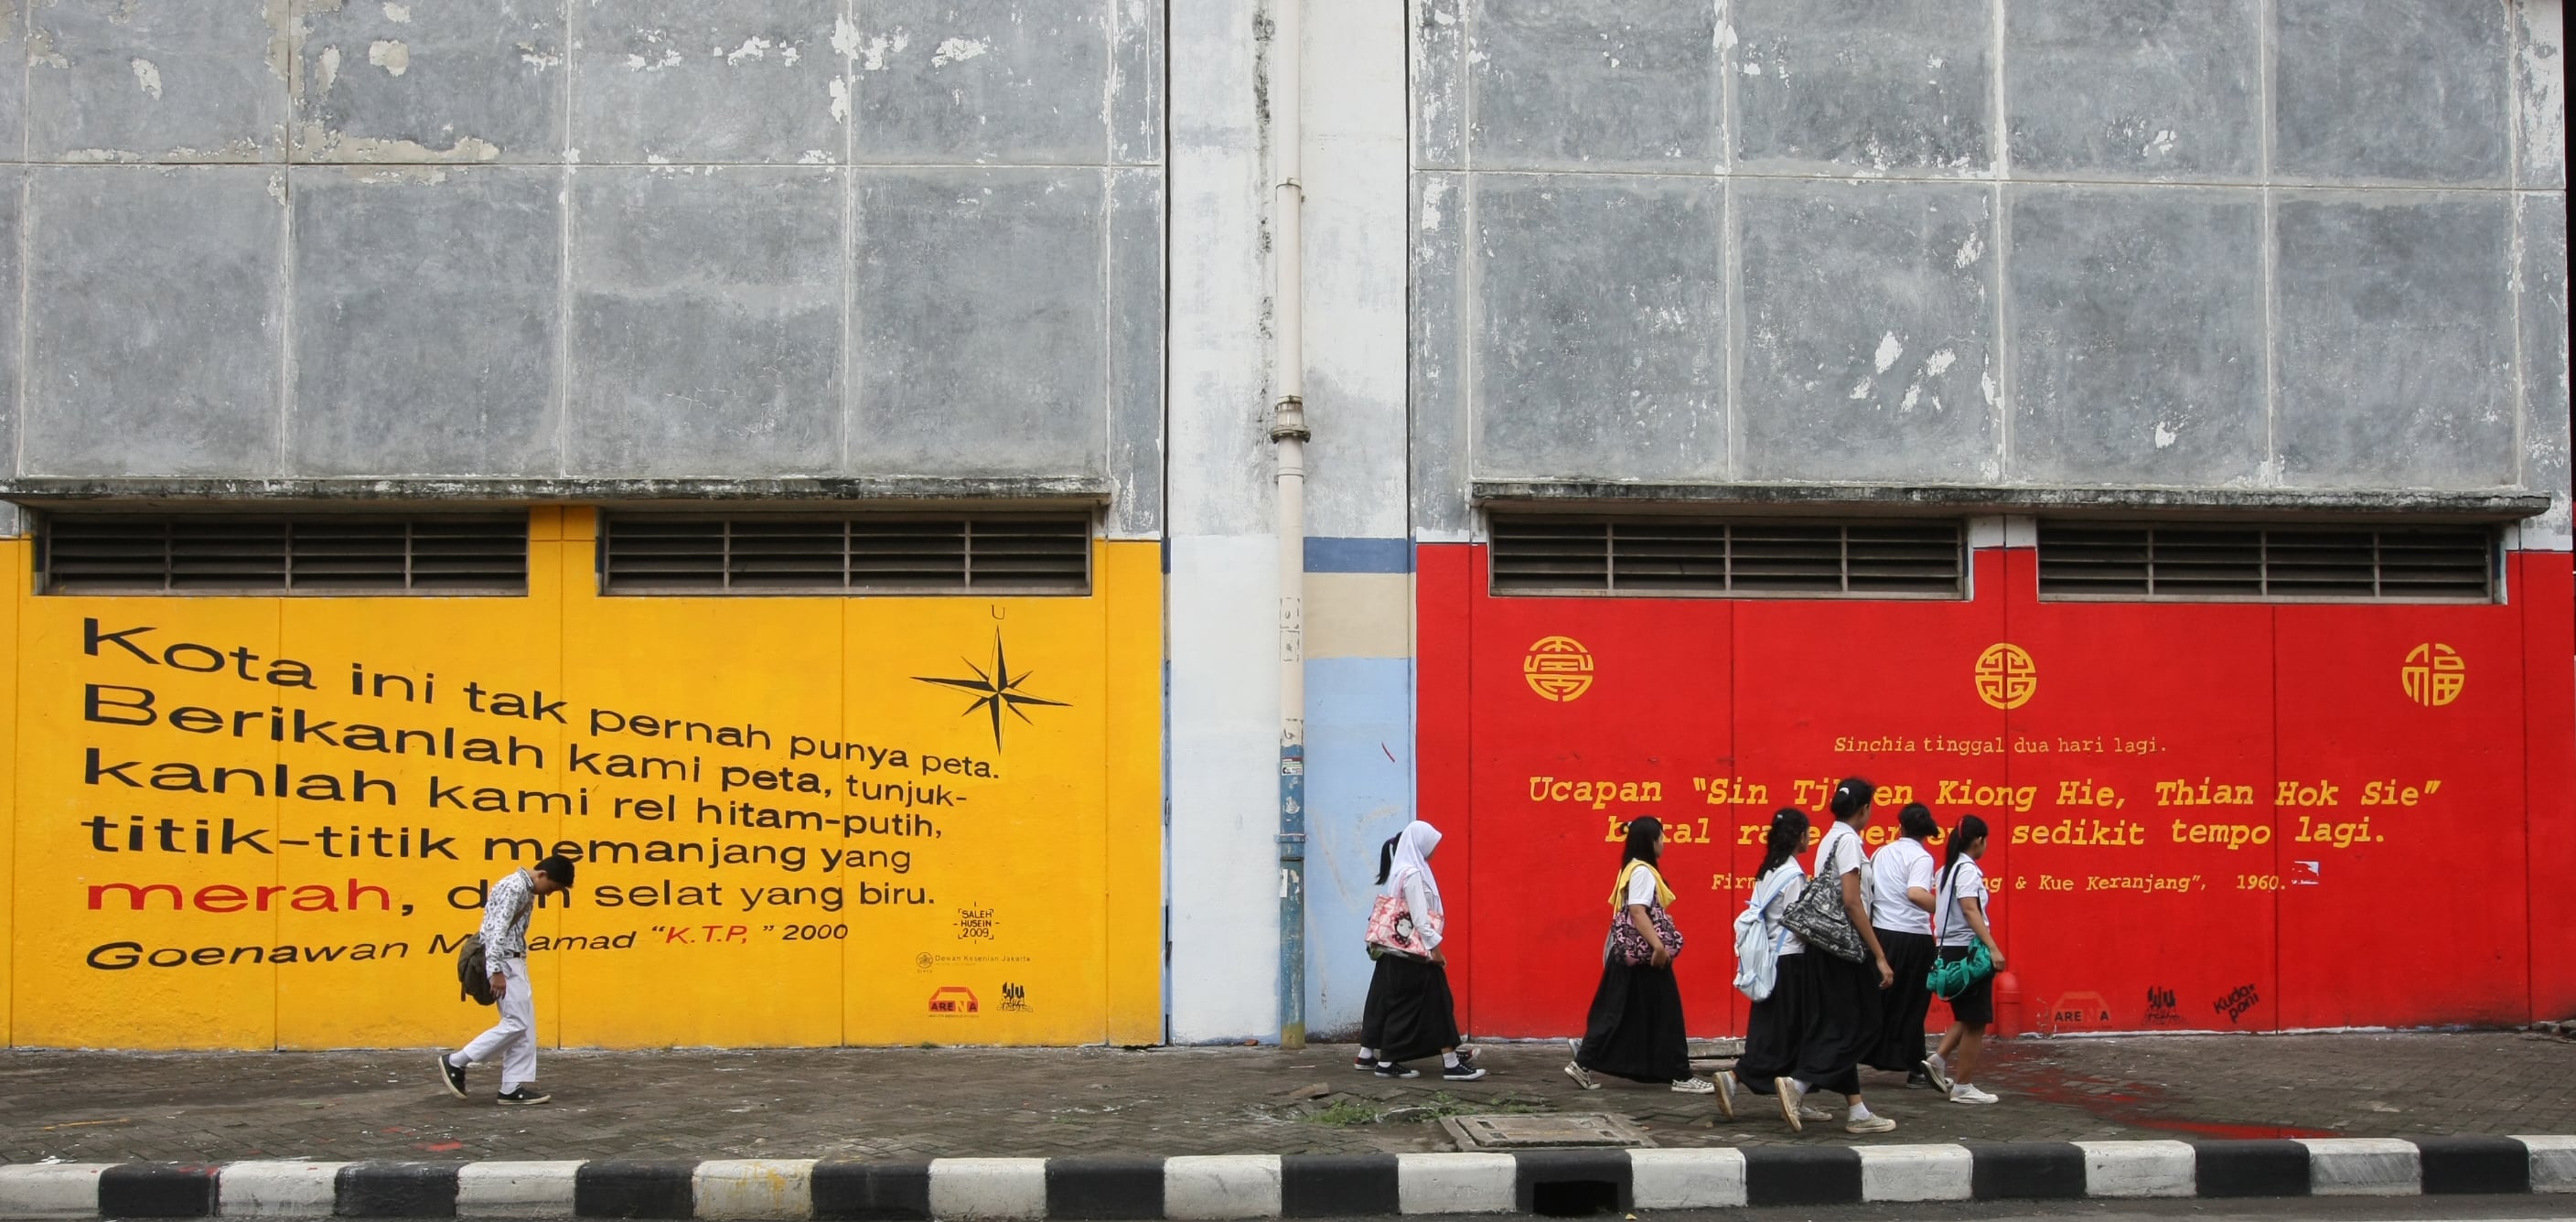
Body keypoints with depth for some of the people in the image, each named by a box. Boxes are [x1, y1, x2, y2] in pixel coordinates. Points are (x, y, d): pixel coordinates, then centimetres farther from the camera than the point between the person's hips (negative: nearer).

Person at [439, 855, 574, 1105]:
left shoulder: (527, 890, 15)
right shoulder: (515, 887, -16)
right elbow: (497, 929, -22)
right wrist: (496, 971, -26)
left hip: (514, 962, 10)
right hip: (505, 962, -10)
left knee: (525, 1026, 6)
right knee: (516, 1023, -9)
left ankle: (514, 1087, 7)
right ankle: (455, 1062, -1)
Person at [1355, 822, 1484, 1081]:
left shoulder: (1398, 870, 13)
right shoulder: (1413, 874, -17)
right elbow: (1420, 916, -20)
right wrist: (1435, 947, -16)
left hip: (1394, 948, 10)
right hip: (1413, 950, -10)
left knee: (1386, 1000, 14)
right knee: (1434, 1002, -6)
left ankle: (1368, 1055, 19)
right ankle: (1451, 1064, -5)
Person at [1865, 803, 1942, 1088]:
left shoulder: (1881, 853, 10)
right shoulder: (1921, 858, -8)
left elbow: (1866, 891, 14)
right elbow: (1916, 893, -25)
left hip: (1880, 934, 5)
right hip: (1913, 938, -5)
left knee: (1878, 1001, 14)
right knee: (1912, 1006, 4)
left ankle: (1867, 1055, 15)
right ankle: (1915, 1071, 9)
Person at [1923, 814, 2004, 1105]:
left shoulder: (1946, 870, 13)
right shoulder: (1968, 869, -13)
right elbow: (1970, 910, -24)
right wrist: (1993, 947, -31)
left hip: (1949, 950, 9)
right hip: (1968, 950, -9)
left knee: (1966, 1017, 20)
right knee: (1976, 1022, 1)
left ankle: (1938, 1059, 6)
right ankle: (1963, 1087, 5)